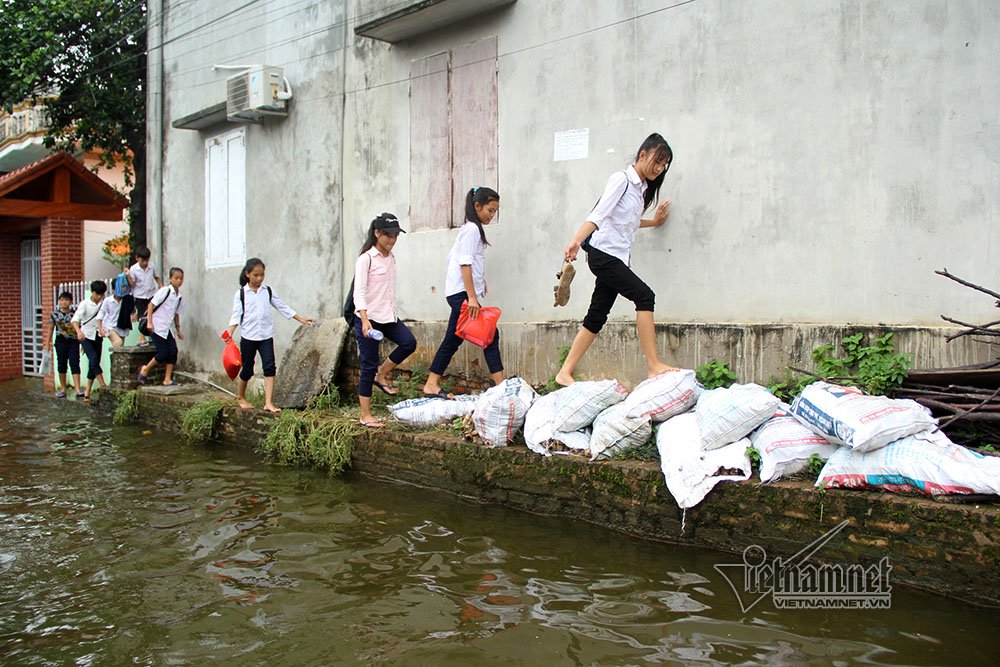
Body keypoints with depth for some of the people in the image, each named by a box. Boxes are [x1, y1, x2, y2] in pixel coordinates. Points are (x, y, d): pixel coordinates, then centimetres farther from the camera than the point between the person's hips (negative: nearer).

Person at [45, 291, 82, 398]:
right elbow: (51, 330, 10)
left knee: (74, 363, -8)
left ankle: (78, 389, -14)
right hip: (60, 341, 2)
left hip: (73, 342, -2)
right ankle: (63, 389, 19)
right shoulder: (54, 314, 3)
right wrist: (47, 343, 9)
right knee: (61, 364, 8)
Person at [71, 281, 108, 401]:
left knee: (93, 364, 4)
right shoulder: (85, 304, -8)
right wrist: (79, 331, -36)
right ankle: (102, 384, -19)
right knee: (94, 359, -22)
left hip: (98, 337, 3)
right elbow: (75, 319, -18)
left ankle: (87, 392, 10)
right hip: (86, 336, -3)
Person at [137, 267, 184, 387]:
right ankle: (145, 370, 14)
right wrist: (149, 322, -19)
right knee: (163, 352, -10)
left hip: (166, 328, 7)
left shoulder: (179, 296, 9)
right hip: (156, 326, -7)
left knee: (173, 350, -4)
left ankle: (167, 379, 3)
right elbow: (151, 304, -13)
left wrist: (178, 330, 20)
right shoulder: (165, 291, -13)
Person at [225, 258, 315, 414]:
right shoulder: (241, 294, -1)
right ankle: (240, 397, 31)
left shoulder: (268, 291, 6)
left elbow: (282, 307, 9)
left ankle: (268, 403, -12)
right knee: (247, 369, 8)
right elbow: (236, 315, -5)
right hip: (248, 336, -2)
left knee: (270, 367, -10)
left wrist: (301, 319, 6)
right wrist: (230, 333, -18)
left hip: (266, 336, 2)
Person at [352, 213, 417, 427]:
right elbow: (359, 292, -19)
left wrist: (393, 313, 17)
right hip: (368, 317, -7)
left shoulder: (391, 257, 10)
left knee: (409, 342, -12)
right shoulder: (366, 258, -12)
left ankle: (381, 375, 11)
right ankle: (366, 415, 8)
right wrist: (365, 320, -30)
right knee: (369, 365, -2)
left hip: (387, 316, 7)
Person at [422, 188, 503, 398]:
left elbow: (454, 258, 22)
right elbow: (465, 264, -18)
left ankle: (432, 384, 11)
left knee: (453, 340, 9)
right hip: (463, 293, -10)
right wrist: (472, 297, -22)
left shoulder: (469, 229, 19)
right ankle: (500, 385, -7)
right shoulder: (472, 229, -10)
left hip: (459, 294, 10)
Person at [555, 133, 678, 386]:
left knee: (596, 317, 5)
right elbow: (599, 214, -19)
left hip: (617, 258, 9)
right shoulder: (621, 179, -7)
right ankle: (654, 366, -21)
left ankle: (565, 372, 7)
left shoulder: (642, 188, 19)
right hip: (603, 253, -9)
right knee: (644, 295, -20)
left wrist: (653, 221, 31)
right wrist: (577, 240, -30)